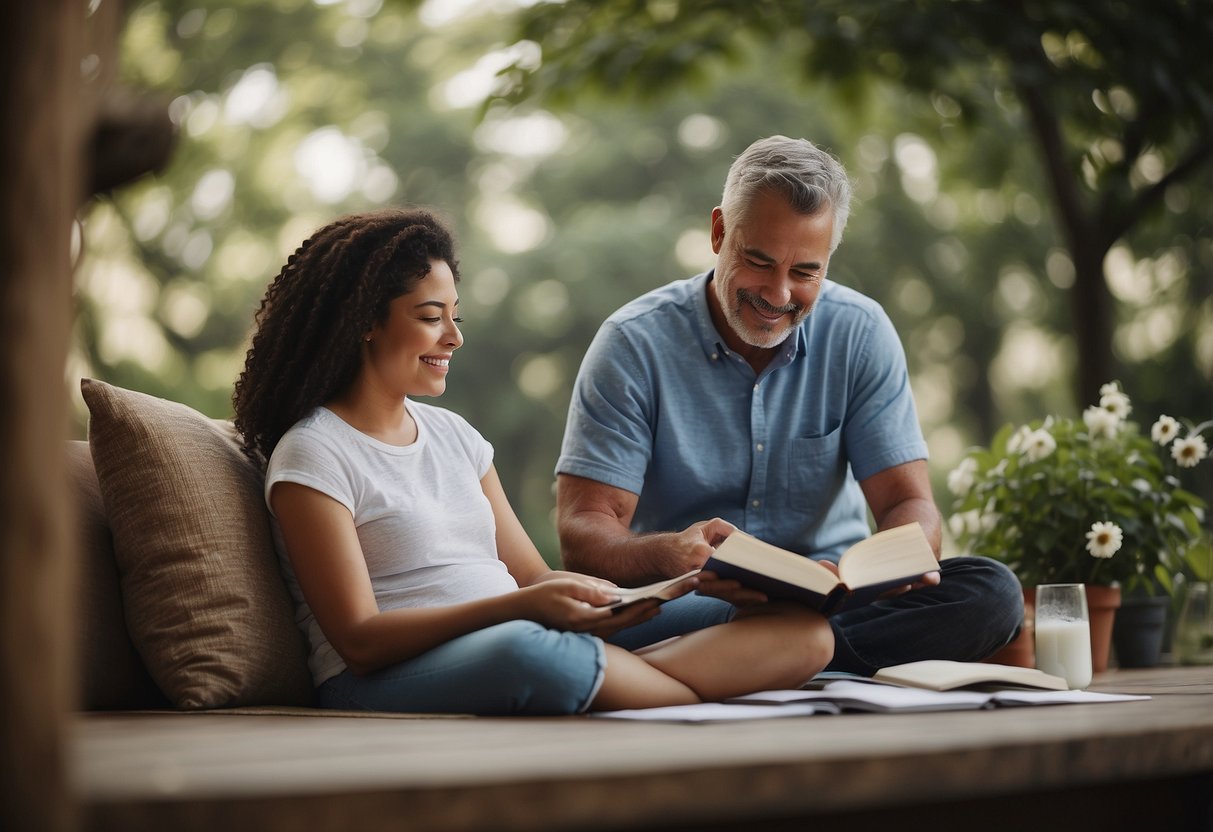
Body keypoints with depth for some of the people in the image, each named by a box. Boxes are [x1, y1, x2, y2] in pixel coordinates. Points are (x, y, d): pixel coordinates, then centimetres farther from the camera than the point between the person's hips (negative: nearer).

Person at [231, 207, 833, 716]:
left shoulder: (453, 434, 20)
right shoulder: (311, 455, -1)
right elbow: (359, 640, -10)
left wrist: (597, 600, -6)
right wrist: (519, 607, -22)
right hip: (388, 686, -6)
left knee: (804, 628, -9)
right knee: (528, 650, -44)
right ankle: (711, 695, -19)